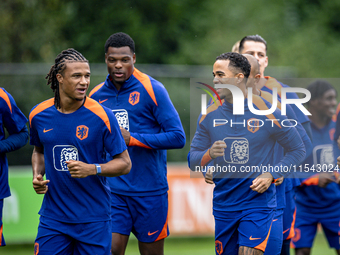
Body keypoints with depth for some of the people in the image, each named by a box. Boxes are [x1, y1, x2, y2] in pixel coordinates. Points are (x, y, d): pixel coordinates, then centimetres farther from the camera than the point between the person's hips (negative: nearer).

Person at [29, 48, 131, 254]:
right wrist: (37, 175, 3)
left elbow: (124, 163, -4)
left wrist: (92, 169, -20)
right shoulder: (39, 115, 2)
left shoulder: (102, 116, -8)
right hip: (52, 218, 2)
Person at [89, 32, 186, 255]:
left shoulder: (152, 90, -7)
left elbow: (178, 137, -12)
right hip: (112, 191, 3)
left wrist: (132, 139, -18)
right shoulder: (97, 95, 6)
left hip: (150, 190, -3)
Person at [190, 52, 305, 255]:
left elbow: (298, 150, 2)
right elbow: (193, 159, 5)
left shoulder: (267, 113, -7)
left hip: (257, 202, -4)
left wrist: (271, 175, -11)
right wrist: (209, 154, -17)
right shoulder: (210, 115, 3)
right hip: (222, 204, 4)